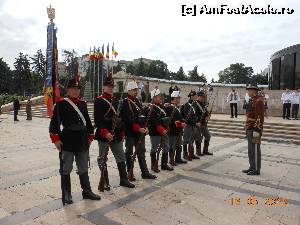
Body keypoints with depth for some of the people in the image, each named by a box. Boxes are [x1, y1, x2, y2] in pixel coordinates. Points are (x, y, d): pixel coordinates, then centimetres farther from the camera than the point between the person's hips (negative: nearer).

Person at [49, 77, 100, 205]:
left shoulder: (83, 104, 10)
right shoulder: (61, 103, -7)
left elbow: (88, 121, 14)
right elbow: (54, 122, -10)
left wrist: (90, 136, 12)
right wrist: (56, 139, -14)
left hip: (82, 142, 5)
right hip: (68, 141, -5)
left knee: (83, 168, 15)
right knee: (66, 169, 8)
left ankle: (87, 191, 27)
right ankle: (67, 195, 22)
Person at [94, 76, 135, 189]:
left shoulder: (116, 101, 15)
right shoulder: (99, 100, -7)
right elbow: (97, 119, -15)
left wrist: (122, 133, 12)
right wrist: (105, 133, -22)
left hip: (117, 135, 7)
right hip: (104, 136, -7)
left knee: (121, 157, 12)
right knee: (102, 159, 5)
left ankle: (124, 180, 25)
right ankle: (104, 182, 17)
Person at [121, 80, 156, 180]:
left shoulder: (138, 101, 13)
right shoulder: (125, 102, -11)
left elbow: (142, 115, 13)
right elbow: (129, 119, -20)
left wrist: (145, 127, 1)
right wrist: (138, 128, -23)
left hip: (140, 132, 7)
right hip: (130, 132, -7)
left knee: (141, 152, 12)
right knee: (129, 153, 7)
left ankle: (145, 172, 21)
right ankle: (129, 173, 18)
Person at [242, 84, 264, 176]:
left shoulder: (259, 101, -15)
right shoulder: (252, 100, 16)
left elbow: (260, 117, -20)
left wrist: (256, 130, -22)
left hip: (254, 129, -10)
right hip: (250, 129, 10)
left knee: (255, 150, -1)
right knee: (250, 150, 14)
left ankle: (256, 170, 9)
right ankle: (252, 167, 24)